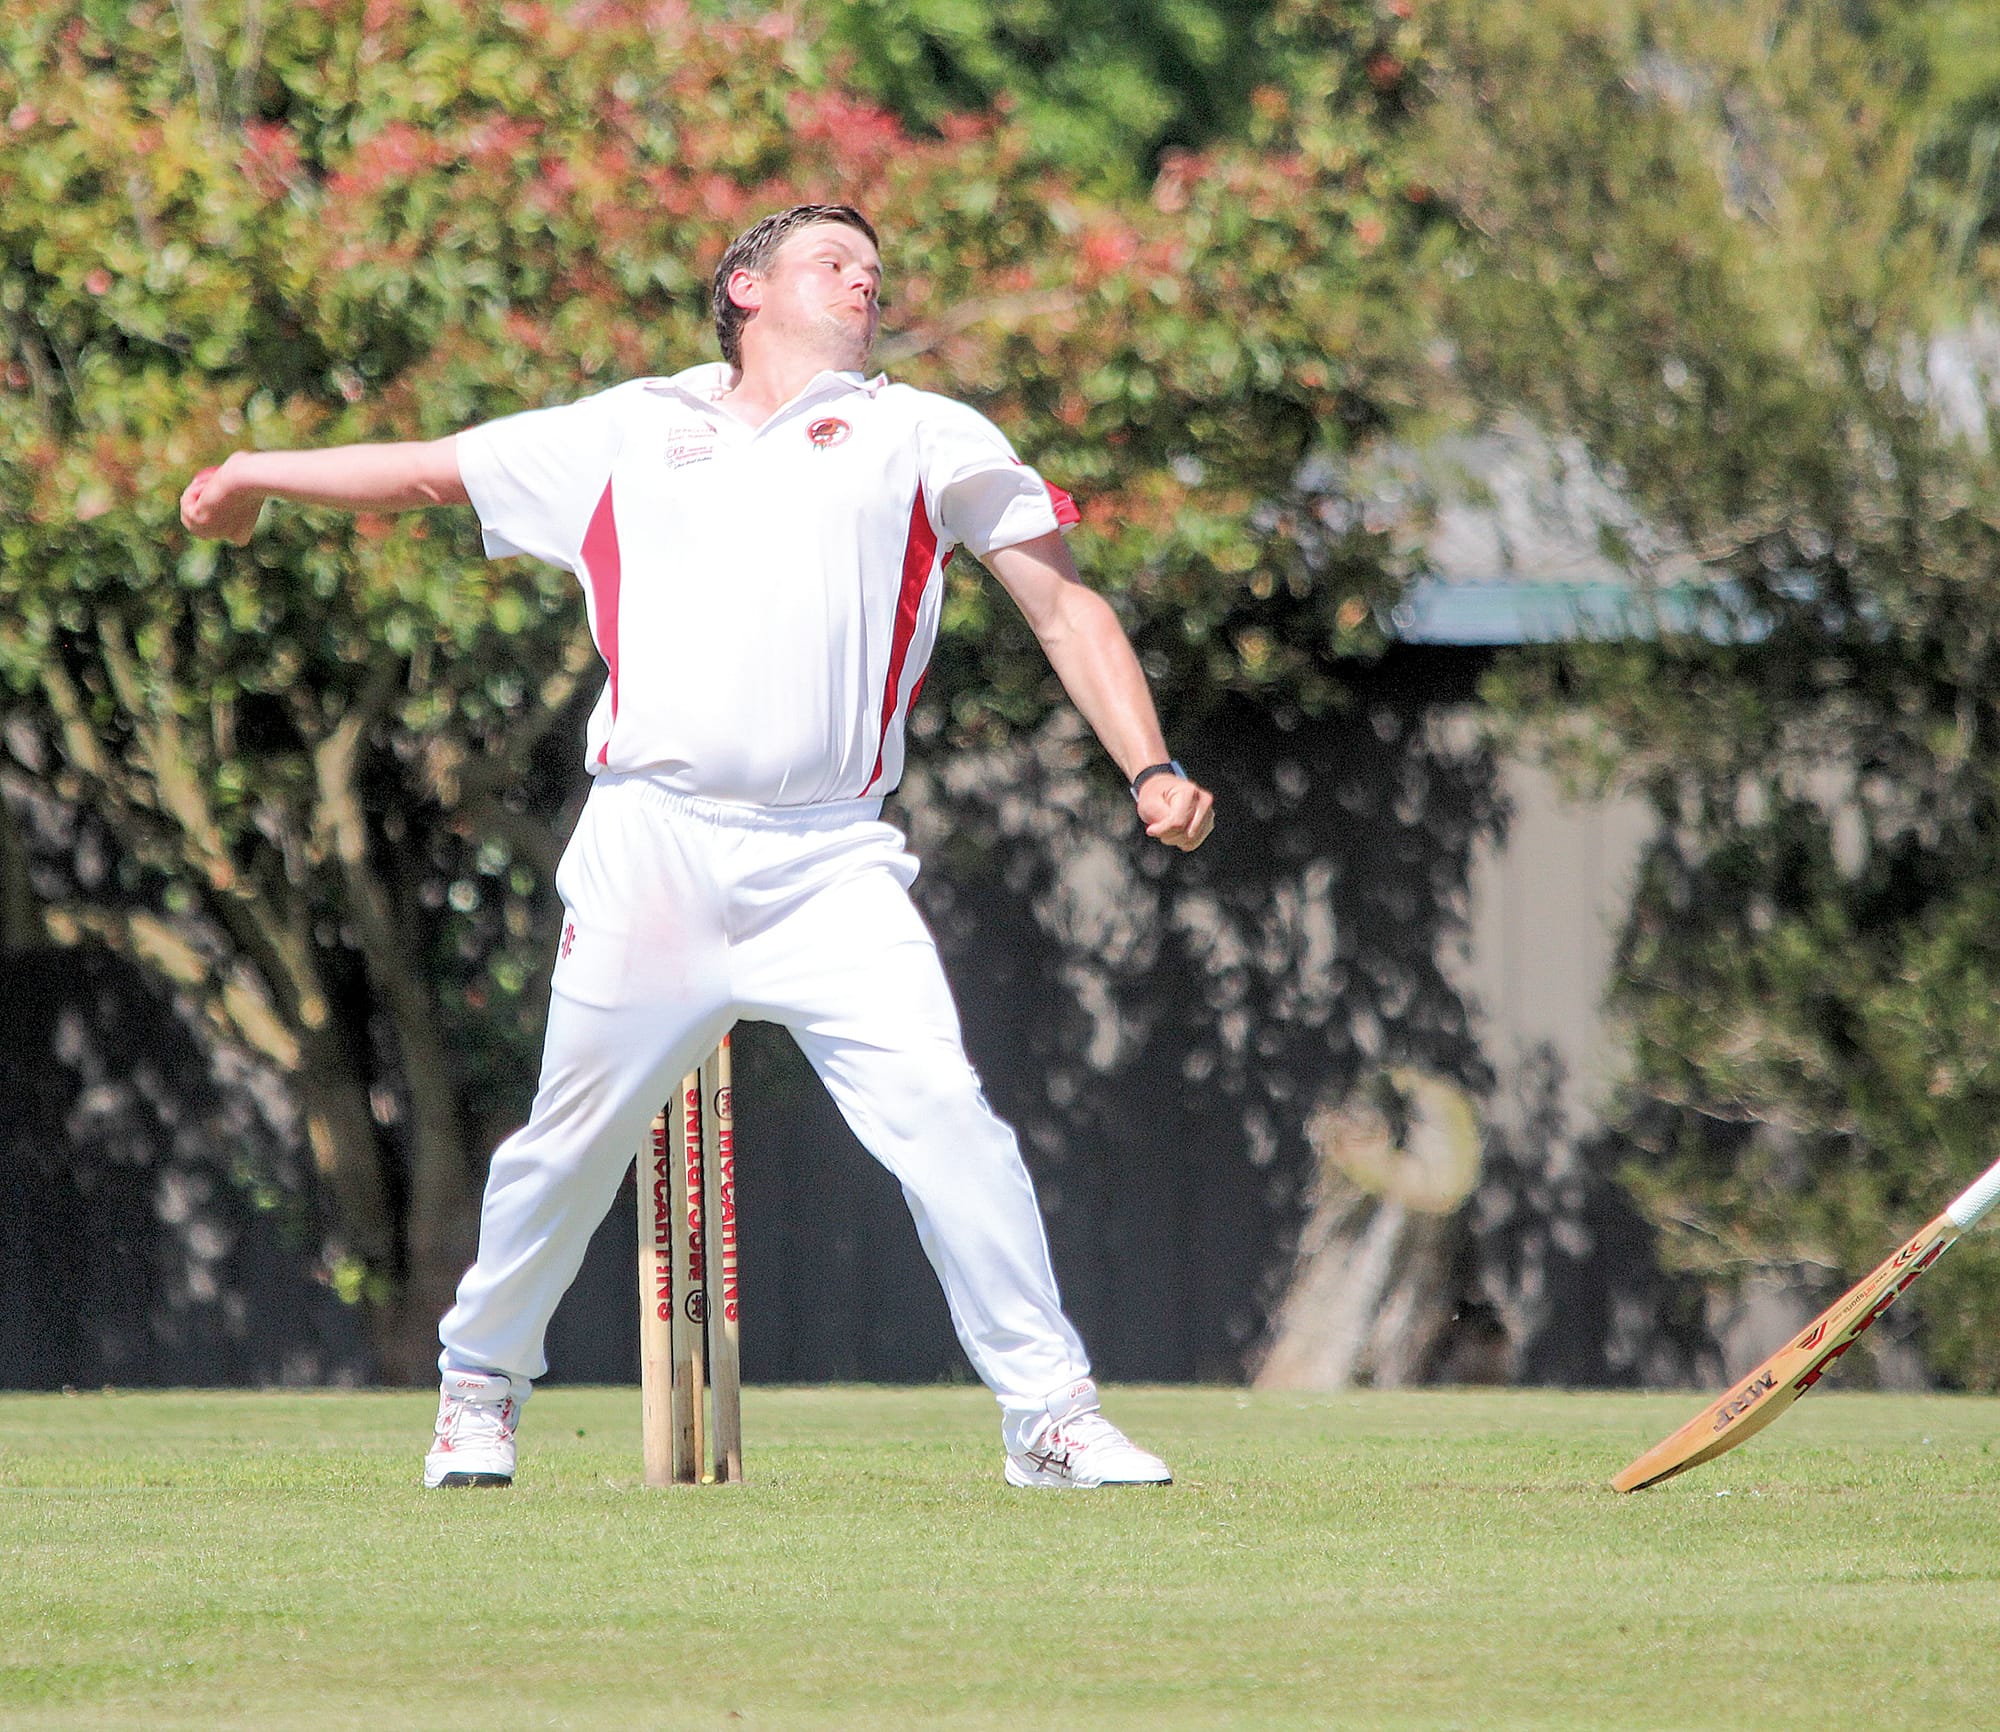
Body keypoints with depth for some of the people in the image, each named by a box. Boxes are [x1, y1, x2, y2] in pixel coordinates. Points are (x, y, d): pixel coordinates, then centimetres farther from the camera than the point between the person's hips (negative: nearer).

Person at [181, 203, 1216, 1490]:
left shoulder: (923, 437, 16)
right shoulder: (631, 433, 19)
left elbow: (1065, 605, 11)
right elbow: (431, 470, 31)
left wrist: (1150, 768, -1)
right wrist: (259, 475, 34)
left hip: (829, 865, -1)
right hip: (651, 844, 1)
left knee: (942, 1113, -16)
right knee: (573, 1140, 3)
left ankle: (1049, 1415, -11)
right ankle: (481, 1384, 26)